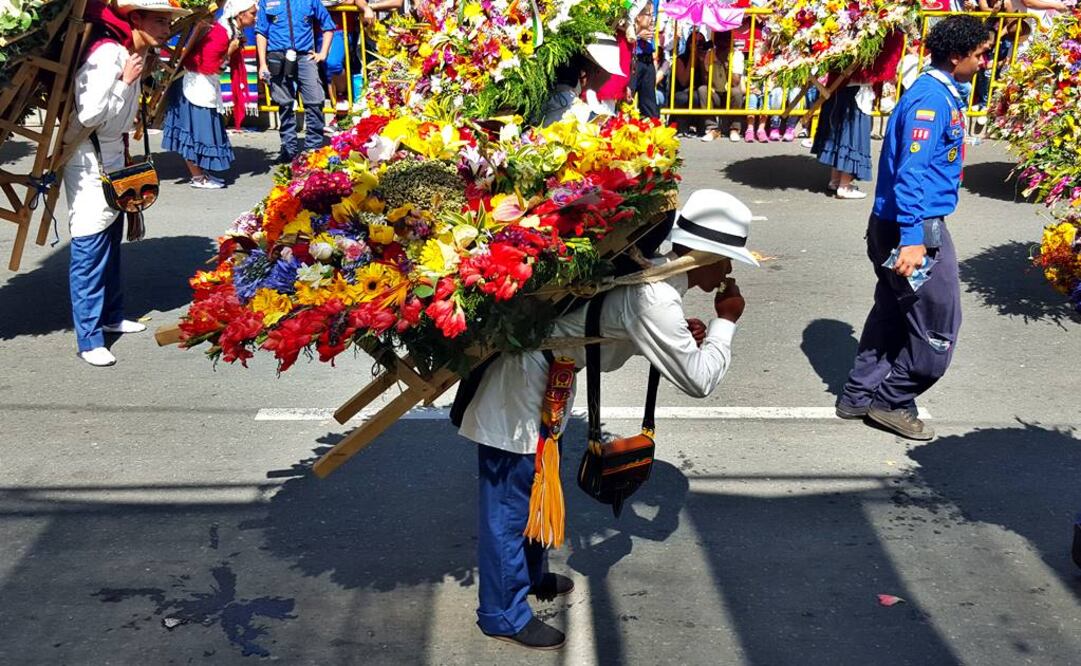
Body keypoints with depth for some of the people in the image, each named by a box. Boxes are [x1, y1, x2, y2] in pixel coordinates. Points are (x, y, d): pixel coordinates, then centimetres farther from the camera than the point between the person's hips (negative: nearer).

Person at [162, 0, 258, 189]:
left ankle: (202, 173, 18)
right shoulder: (220, 33, -23)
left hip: (208, 88, 10)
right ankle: (198, 178, 2)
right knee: (196, 129, -3)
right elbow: (208, 66, -25)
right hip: (196, 86, -10)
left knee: (204, 129, 12)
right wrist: (228, 53, -20)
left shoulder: (234, 32, 5)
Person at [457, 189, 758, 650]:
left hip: (541, 375, 10)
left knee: (533, 488, 25)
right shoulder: (654, 299, -26)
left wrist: (677, 337, 3)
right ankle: (503, 614, 18)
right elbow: (698, 380, -21)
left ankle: (529, 574, 44)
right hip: (522, 382, -10)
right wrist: (726, 322, -8)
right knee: (510, 500, 4)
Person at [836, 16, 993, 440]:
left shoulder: (942, 94, 13)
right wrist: (912, 239, -32)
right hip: (915, 229, -10)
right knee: (939, 327, 1)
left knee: (893, 313, 17)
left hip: (897, 224, 10)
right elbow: (911, 171, -27)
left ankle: (859, 396, 26)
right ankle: (892, 400, 13)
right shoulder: (931, 98, -19)